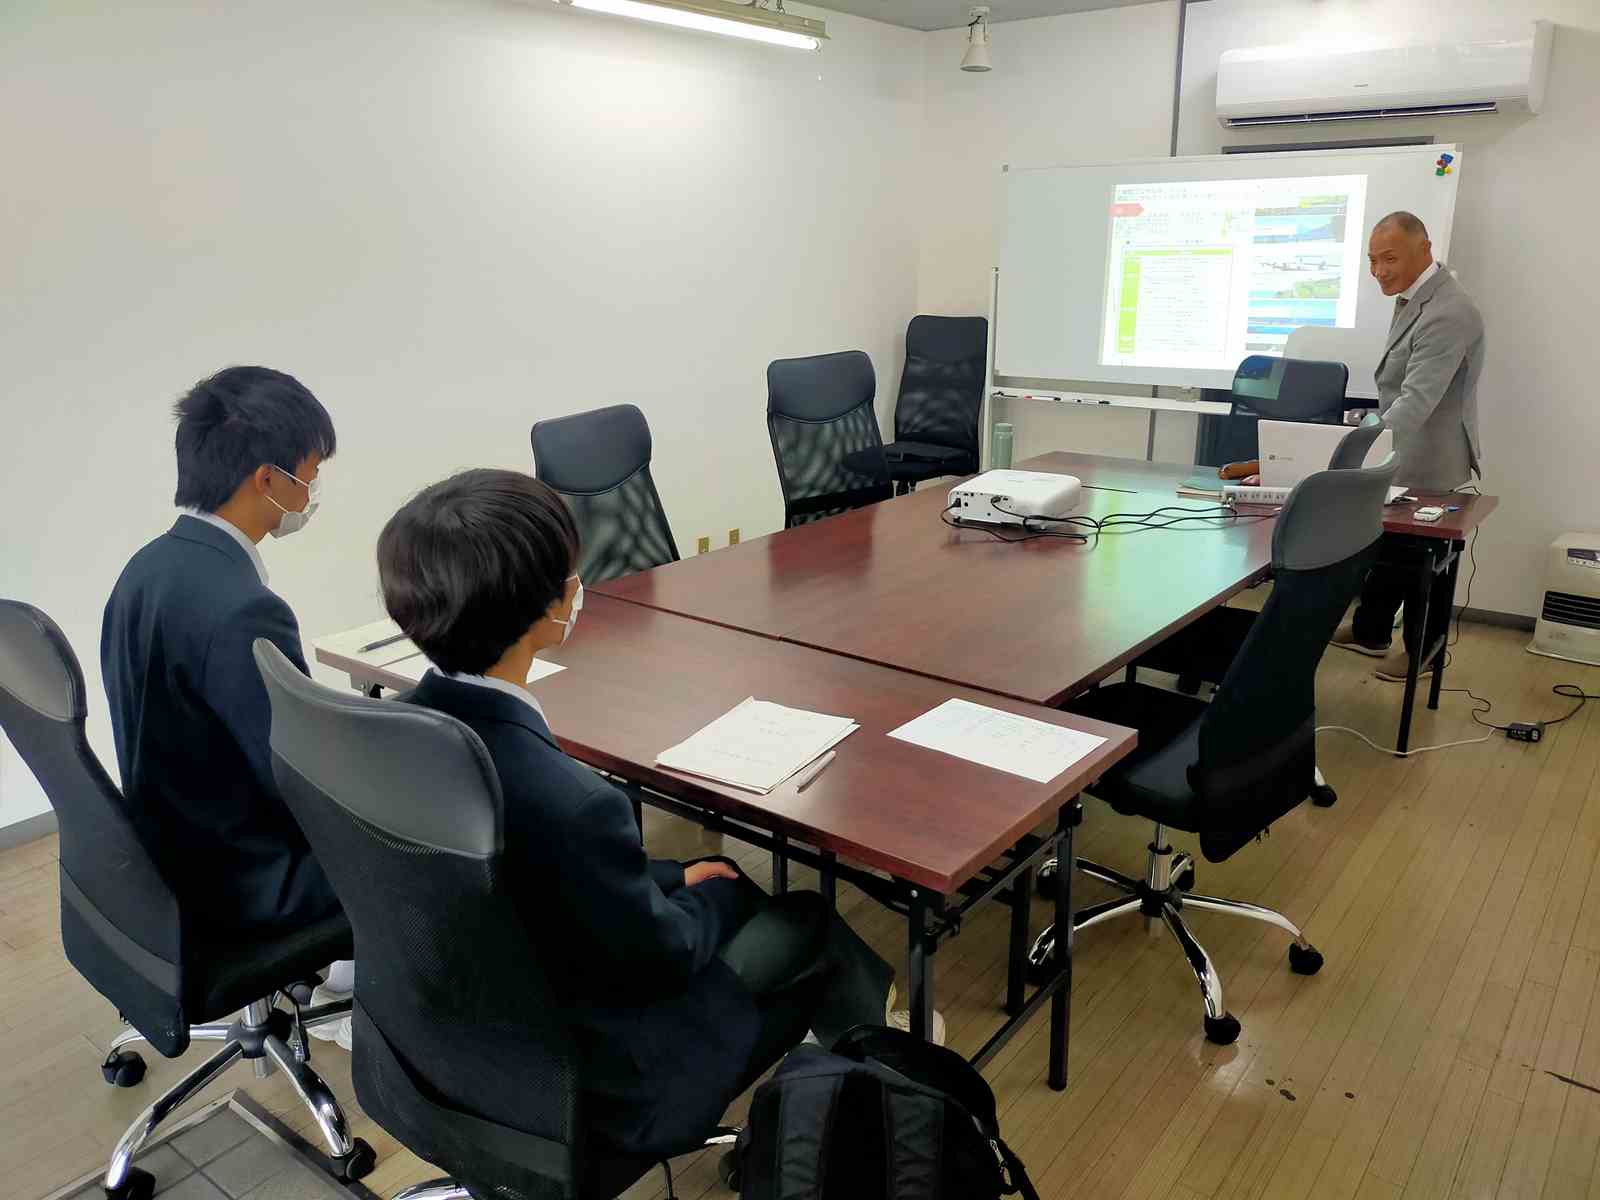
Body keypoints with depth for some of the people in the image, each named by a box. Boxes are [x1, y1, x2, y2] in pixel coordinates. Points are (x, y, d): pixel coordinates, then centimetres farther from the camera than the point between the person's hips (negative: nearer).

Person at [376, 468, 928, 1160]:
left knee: (725, 880, 22)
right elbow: (662, 954, -21)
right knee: (808, 920, 14)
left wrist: (674, 875, 4)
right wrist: (714, 894, -1)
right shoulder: (567, 804, -40)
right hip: (598, 1082, -6)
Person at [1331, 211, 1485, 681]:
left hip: (1430, 460, -9)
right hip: (1401, 452, 9)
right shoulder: (1412, 296, 3)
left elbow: (1417, 400, -35)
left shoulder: (1448, 312, -28)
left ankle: (1423, 652, 26)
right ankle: (1369, 632, 36)